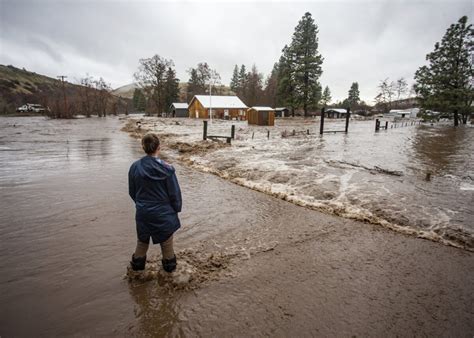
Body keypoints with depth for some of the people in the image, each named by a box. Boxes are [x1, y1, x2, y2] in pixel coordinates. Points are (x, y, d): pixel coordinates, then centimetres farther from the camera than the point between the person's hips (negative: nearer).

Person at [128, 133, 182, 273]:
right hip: (163, 213, -2)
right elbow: (175, 193, -13)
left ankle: (137, 264, 42)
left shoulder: (135, 167, -11)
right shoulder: (166, 168, -20)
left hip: (143, 213, 3)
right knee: (166, 241, 20)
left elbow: (132, 192, 2)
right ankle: (169, 265, 38)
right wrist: (177, 208, 5)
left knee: (142, 240, 25)